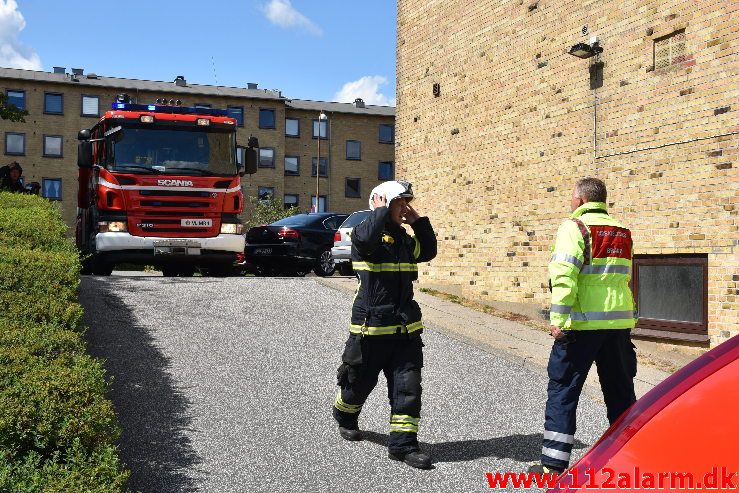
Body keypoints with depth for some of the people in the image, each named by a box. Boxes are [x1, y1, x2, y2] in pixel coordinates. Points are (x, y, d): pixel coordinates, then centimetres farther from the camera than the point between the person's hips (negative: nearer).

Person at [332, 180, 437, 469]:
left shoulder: (404, 238, 15)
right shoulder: (366, 233, -9)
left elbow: (428, 251, 26)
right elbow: (367, 236, -32)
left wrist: (418, 222, 14)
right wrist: (383, 209, -17)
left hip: (406, 328, 6)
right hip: (371, 328, -6)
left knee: (408, 386, -1)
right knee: (359, 382, 12)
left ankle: (402, 443, 5)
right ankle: (345, 417, 42)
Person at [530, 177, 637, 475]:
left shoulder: (574, 227, -7)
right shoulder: (622, 232, 15)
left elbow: (564, 276, -17)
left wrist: (558, 320, -17)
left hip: (582, 324, -6)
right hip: (619, 322, 6)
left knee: (562, 390, 1)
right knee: (621, 391, 15)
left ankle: (554, 463, 0)